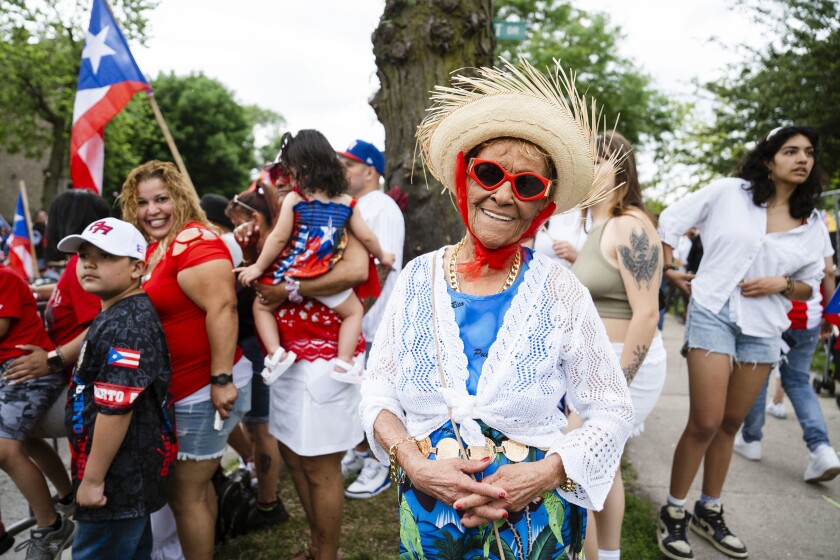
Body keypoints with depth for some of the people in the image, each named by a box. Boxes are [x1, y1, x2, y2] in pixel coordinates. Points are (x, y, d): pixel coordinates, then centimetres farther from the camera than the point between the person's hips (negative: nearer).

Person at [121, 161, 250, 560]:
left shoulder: (194, 241, -18)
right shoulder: (152, 250, 11)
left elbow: (222, 308, -26)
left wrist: (221, 380, -28)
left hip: (206, 390, -9)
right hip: (178, 390, 9)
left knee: (183, 492, 4)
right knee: (196, 482, 22)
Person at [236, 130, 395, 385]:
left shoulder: (293, 198, -7)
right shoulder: (347, 201, 2)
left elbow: (279, 238, -6)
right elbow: (367, 237, 5)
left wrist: (258, 268, 5)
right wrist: (382, 257, 25)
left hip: (291, 274, -1)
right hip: (326, 278, 1)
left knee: (261, 306, 23)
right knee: (355, 311, 22)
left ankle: (276, 353, 6)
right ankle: (344, 363, 7)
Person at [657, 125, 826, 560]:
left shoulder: (812, 222, 6)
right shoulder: (730, 192, -5)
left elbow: (811, 285, 11)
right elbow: (671, 219, 1)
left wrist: (781, 285, -9)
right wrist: (668, 270, 1)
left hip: (763, 329, 5)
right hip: (713, 314, -4)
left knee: (730, 424, 14)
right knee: (706, 423, -8)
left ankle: (709, 511, 30)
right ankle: (673, 513, 12)